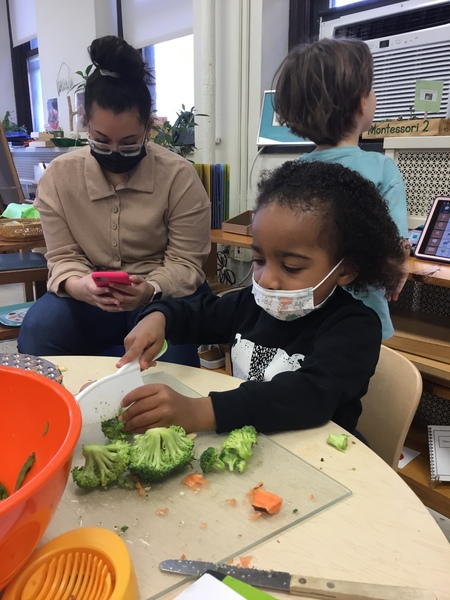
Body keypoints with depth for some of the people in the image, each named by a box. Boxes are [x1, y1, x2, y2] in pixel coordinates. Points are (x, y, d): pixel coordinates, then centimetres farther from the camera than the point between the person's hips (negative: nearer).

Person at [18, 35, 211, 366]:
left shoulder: (179, 175, -13)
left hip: (163, 294, -1)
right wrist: (79, 285, -28)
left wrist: (151, 289, -33)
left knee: (168, 349, -34)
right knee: (37, 331, -29)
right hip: (90, 297, 2)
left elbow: (185, 263, -11)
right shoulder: (58, 175, -5)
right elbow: (63, 257, -3)